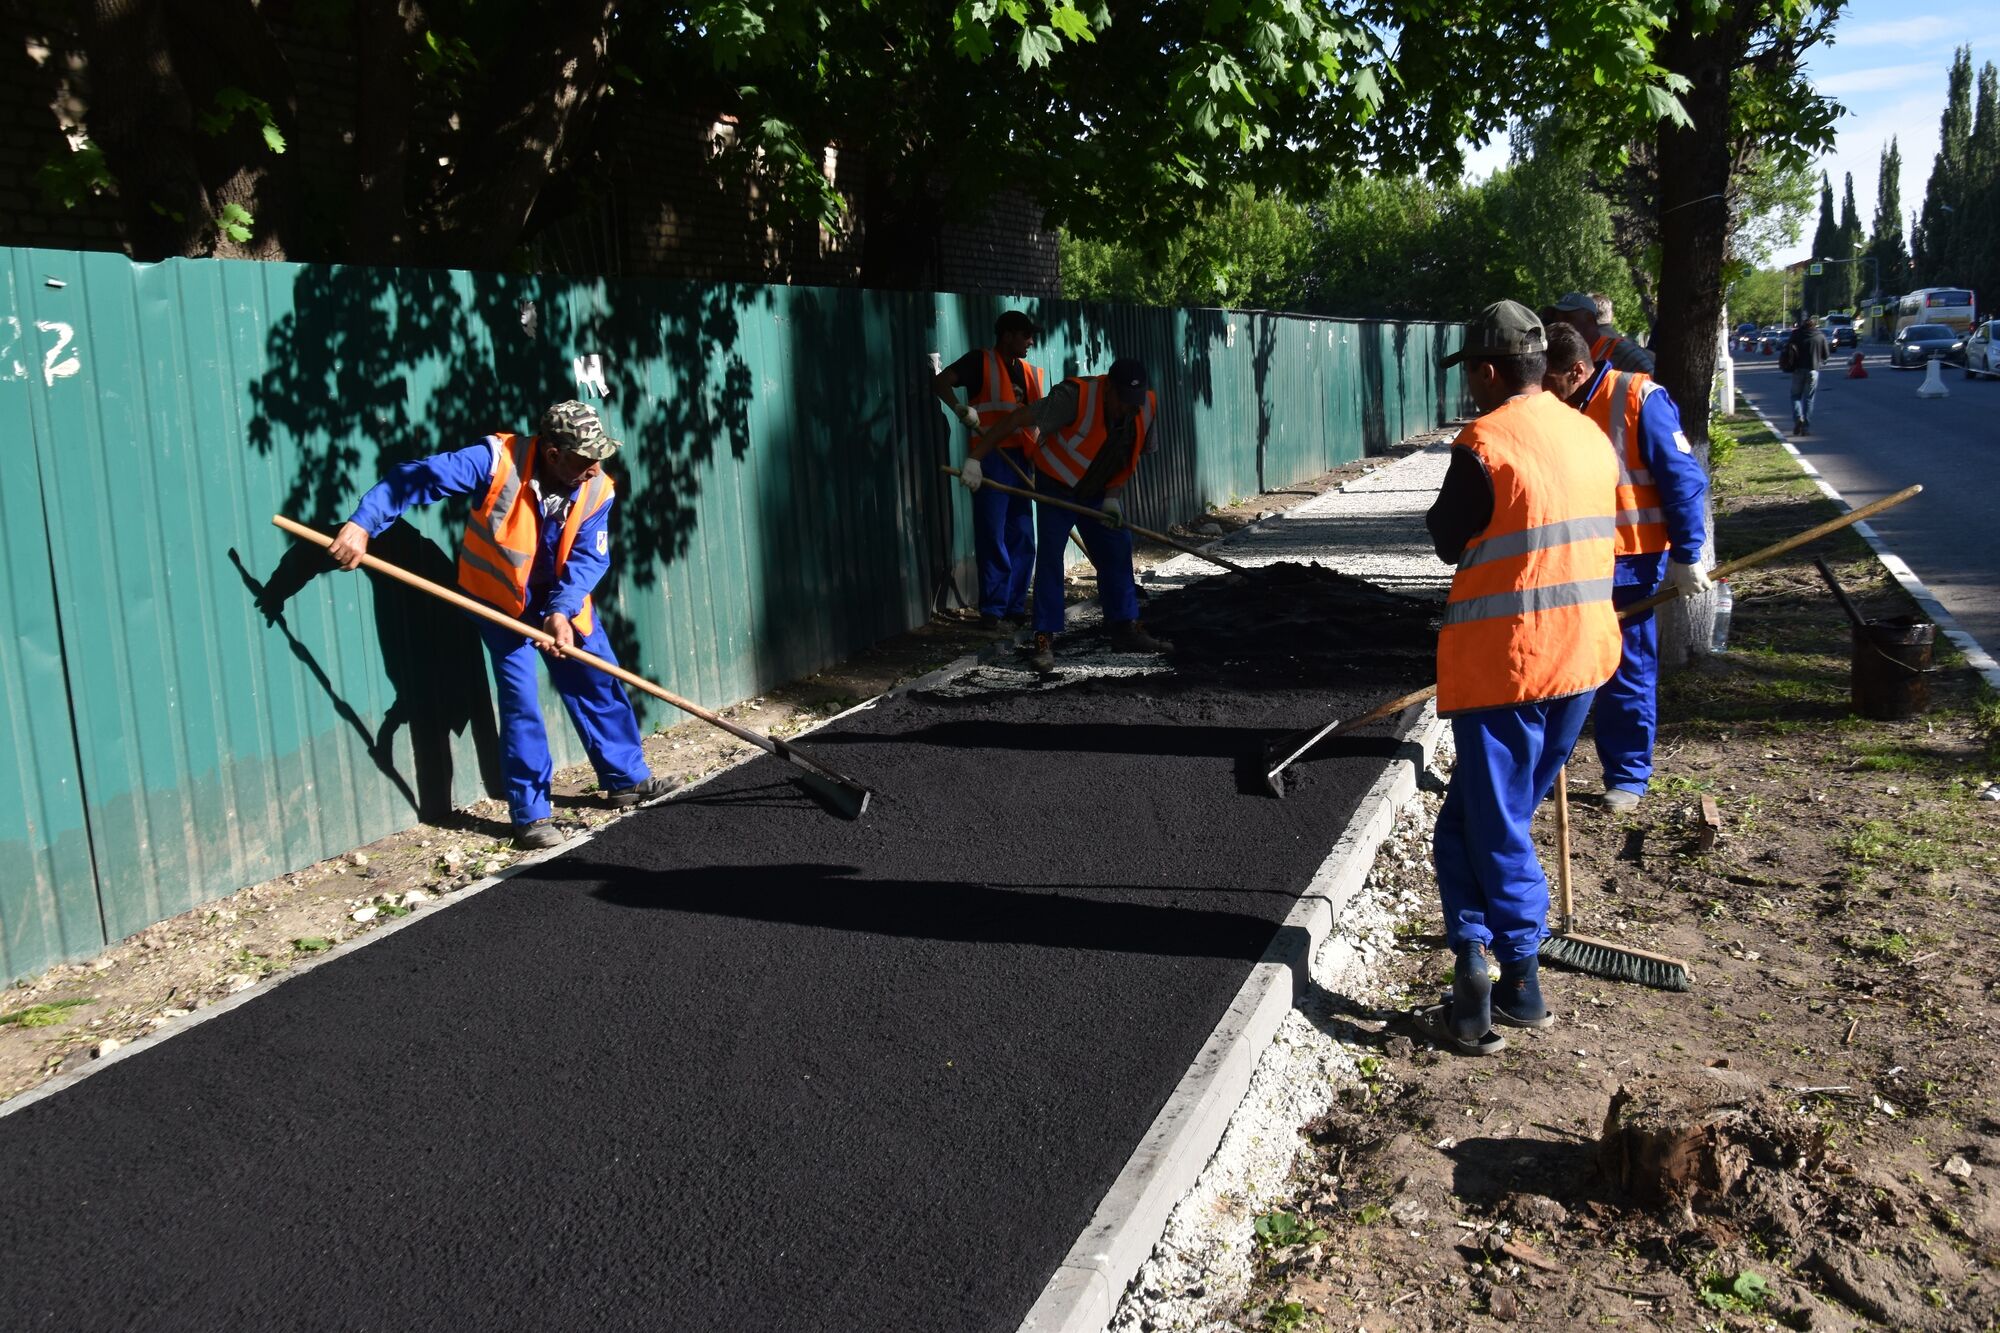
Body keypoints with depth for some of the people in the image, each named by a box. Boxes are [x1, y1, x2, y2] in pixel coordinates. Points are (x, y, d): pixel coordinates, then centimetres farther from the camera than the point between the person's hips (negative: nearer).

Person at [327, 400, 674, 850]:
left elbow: (588, 559, -18)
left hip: (563, 601, 4)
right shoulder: (498, 460, -27)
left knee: (600, 684, 8)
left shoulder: (596, 490, -15)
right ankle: (531, 816, 1)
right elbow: (416, 478, -26)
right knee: (520, 700, -7)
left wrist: (562, 611, -33)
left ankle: (627, 779, 26)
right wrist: (362, 523, -33)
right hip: (500, 600, -4)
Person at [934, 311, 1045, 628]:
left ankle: (1015, 608, 17)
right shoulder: (981, 361, -3)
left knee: (1022, 539, 8)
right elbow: (940, 382, -13)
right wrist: (961, 409, -28)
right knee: (993, 539, -5)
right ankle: (992, 611, 0)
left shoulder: (1028, 371, 17)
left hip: (1020, 461, 7)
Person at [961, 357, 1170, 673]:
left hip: (1100, 492, 5)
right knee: (1049, 557, -10)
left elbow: (1132, 455, 1)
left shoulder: (1147, 406, -14)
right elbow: (1017, 419, -33)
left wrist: (1113, 497, -8)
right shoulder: (1075, 396, -33)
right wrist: (975, 458, -36)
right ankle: (1044, 639, -5)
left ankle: (1126, 629, 15)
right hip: (1056, 486, -5)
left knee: (1117, 553, 4)